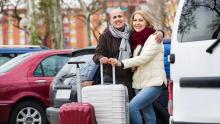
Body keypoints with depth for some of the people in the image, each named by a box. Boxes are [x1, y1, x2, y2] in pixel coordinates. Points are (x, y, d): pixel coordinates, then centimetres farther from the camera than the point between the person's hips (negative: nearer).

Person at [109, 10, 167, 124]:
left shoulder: (153, 38, -7)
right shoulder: (136, 39, 14)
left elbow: (143, 58, -20)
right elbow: (136, 60, 12)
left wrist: (121, 63, -29)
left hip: (153, 83, -7)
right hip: (139, 84, 7)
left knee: (133, 106, -24)